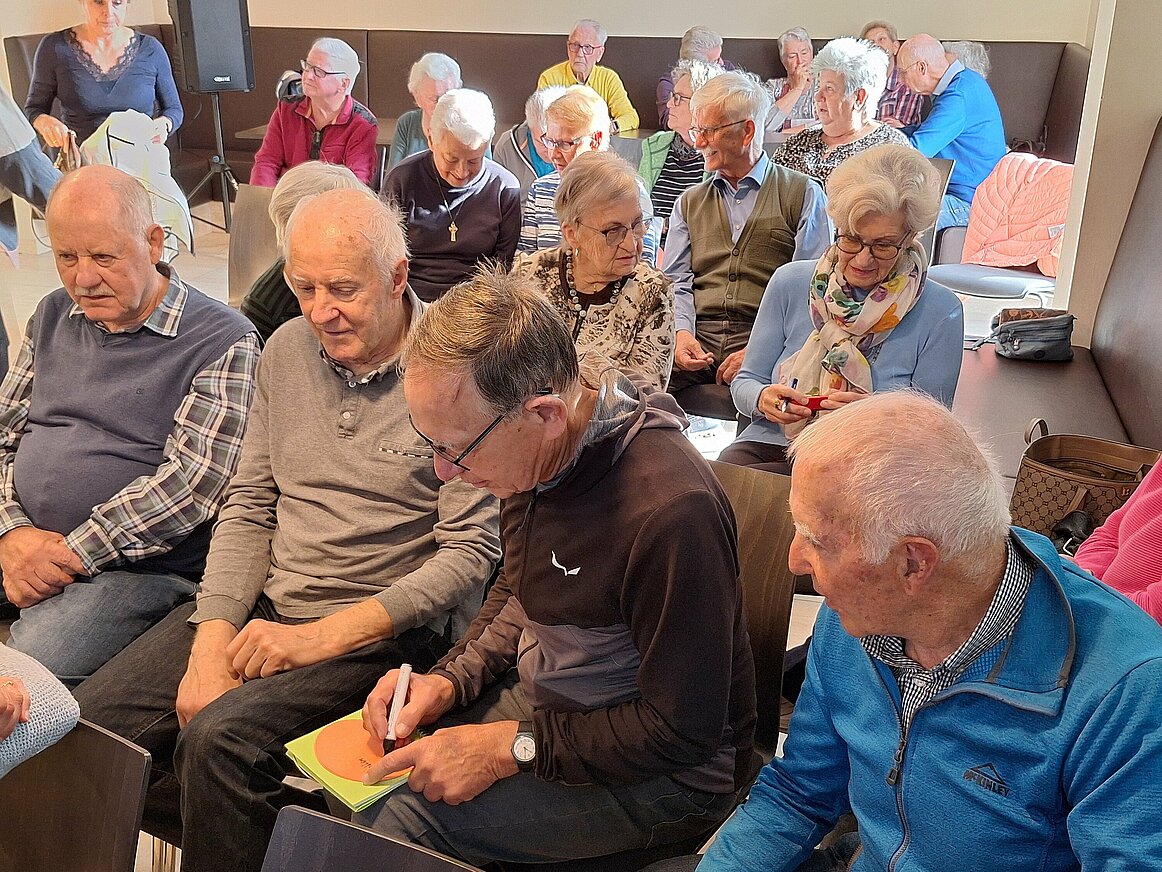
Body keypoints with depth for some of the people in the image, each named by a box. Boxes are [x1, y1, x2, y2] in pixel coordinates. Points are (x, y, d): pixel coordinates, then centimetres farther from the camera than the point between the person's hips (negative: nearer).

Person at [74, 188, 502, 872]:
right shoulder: (287, 350, 7)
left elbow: (471, 550, -14)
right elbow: (250, 506, 9)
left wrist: (321, 637, -17)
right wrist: (212, 641, -4)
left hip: (388, 629, -6)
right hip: (265, 605, 7)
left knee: (222, 739, -28)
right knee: (87, 726, -7)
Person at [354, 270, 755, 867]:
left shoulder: (672, 510, -33)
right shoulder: (532, 454, -7)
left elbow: (682, 730, -24)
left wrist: (512, 748, -23)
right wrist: (449, 681, -4)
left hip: (665, 774, -7)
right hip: (539, 701, 7)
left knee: (406, 815, -21)